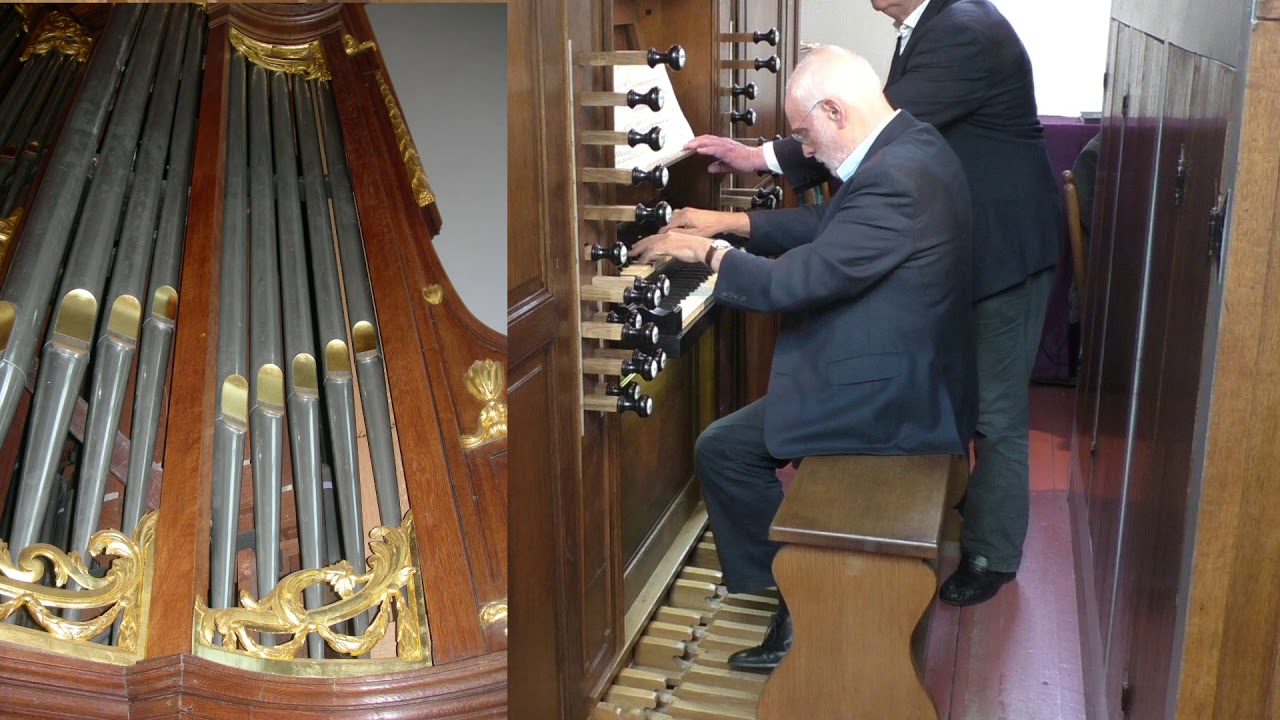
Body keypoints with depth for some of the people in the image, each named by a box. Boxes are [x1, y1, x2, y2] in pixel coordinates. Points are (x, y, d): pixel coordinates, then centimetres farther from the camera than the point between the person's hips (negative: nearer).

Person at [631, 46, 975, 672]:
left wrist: (705, 250, -11)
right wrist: (734, 222, 14)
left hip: (893, 396, -11)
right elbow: (833, 226, 19)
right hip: (916, 369, 11)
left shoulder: (894, 179, -27)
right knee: (755, 415, 23)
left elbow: (790, 284, -27)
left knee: (722, 449, -5)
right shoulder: (913, 145, 6)